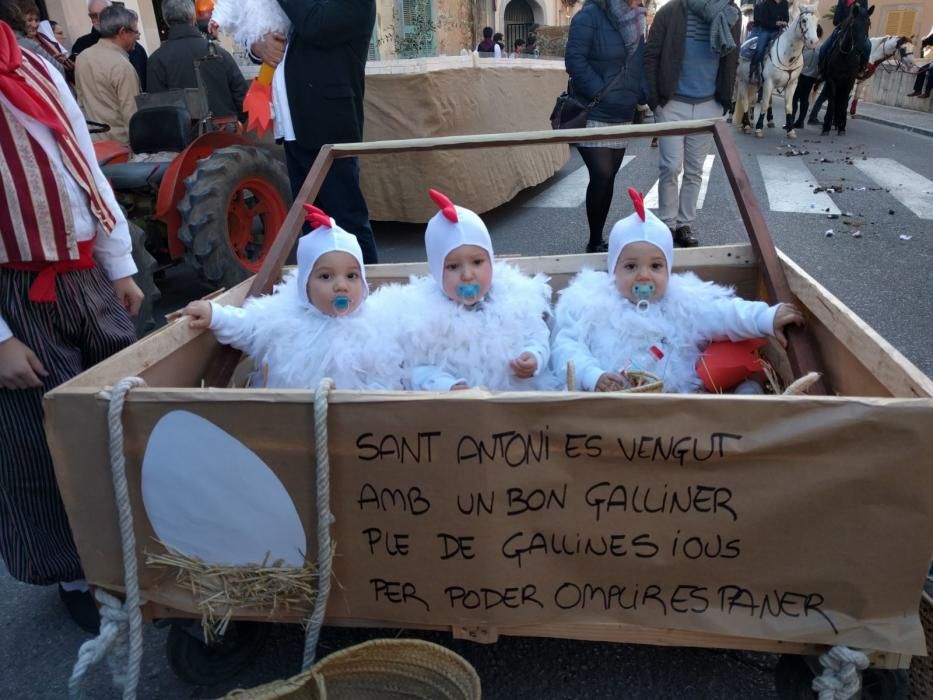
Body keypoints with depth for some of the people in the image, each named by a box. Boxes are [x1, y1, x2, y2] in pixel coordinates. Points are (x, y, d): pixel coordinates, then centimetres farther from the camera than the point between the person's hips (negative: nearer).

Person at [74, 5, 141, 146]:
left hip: (93, 139, 8)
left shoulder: (82, 57, 6)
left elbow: (81, 99, 15)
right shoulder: (122, 66, -19)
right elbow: (132, 115, -20)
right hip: (120, 142, -8)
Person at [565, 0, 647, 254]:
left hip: (622, 116, 7)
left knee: (608, 178, 9)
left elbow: (639, 62, 18)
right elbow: (574, 59, -17)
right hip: (592, 115, -7)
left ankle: (598, 240, 18)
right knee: (601, 176, -12)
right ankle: (595, 243, 1)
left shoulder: (635, 20, 11)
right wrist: (600, 92, -20)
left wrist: (639, 94, 1)